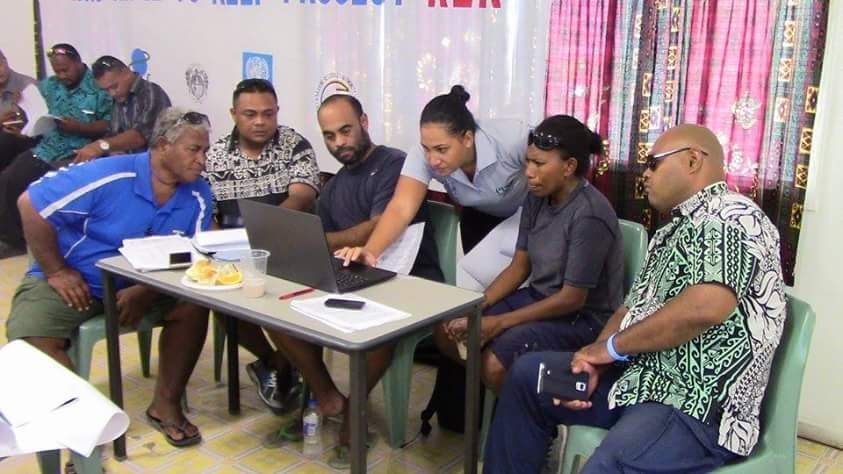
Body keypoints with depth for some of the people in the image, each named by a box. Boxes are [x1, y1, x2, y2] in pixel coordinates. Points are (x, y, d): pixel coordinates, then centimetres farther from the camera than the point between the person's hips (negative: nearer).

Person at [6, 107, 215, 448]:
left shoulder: (198, 198, -7)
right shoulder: (108, 176, -22)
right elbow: (31, 205, -18)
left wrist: (146, 292, -21)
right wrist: (57, 272, -15)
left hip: (140, 285, 3)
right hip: (72, 279, -3)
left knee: (192, 306, -21)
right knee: (31, 337, -28)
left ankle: (165, 404, -5)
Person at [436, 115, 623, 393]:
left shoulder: (589, 216, -25)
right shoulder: (536, 199, 0)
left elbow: (572, 299, -22)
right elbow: (519, 267, 5)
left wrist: (500, 323, -21)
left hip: (583, 317, -8)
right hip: (539, 297, 8)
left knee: (494, 362, -28)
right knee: (447, 332, -1)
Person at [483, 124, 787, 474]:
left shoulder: (729, 217, -13)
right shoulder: (674, 229, 18)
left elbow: (704, 307, -28)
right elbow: (633, 307, 15)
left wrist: (611, 346, -15)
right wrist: (595, 362, -4)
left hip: (699, 408, -10)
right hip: (639, 375, 10)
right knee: (527, 375, 12)